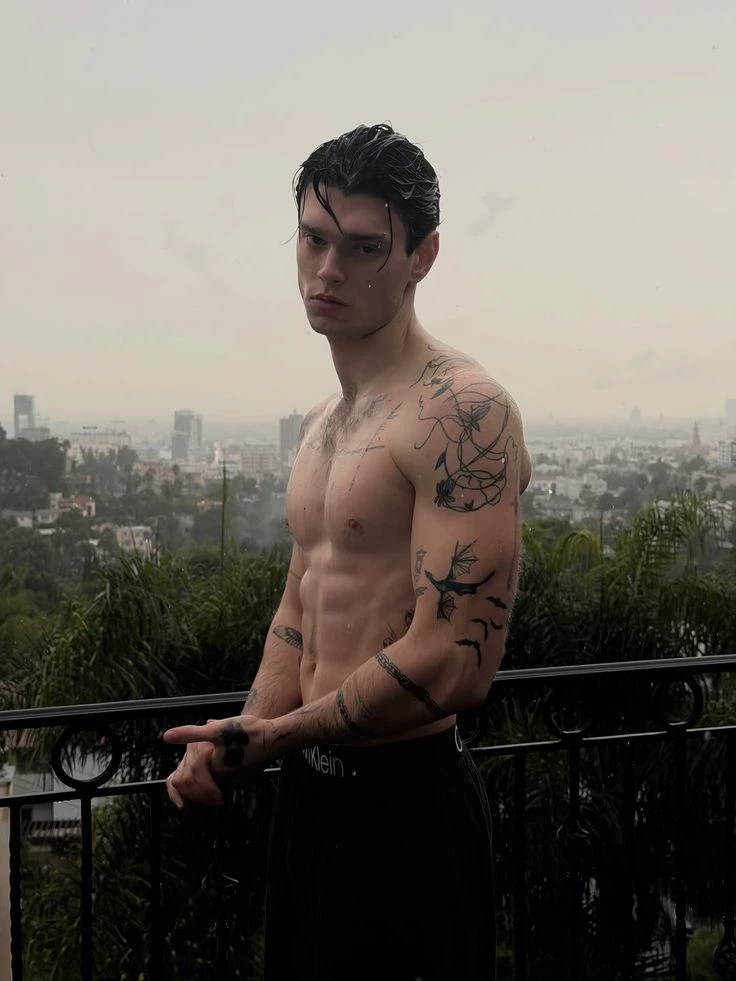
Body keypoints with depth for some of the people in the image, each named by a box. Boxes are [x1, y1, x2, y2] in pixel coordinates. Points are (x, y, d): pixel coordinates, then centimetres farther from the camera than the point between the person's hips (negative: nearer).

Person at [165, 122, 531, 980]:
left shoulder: (461, 411, -18)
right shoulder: (321, 424, 11)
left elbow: (455, 665, -25)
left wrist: (271, 736, -13)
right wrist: (236, 742, -1)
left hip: (404, 804, -8)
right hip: (307, 790, 9)